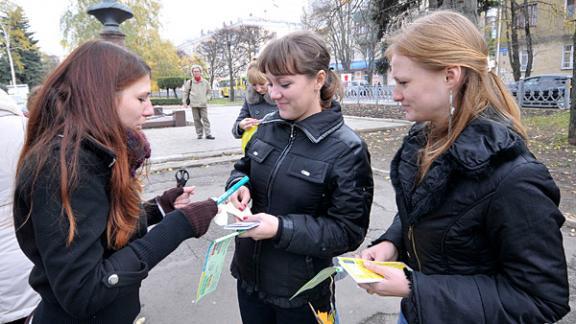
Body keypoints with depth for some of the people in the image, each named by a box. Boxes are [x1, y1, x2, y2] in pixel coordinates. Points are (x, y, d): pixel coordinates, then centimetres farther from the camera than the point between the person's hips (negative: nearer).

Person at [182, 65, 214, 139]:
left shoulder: (205, 82, 5)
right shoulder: (189, 82, 3)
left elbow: (208, 91, 20)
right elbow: (185, 92, 9)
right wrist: (184, 101, 5)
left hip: (203, 104, 0)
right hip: (194, 104, 0)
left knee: (205, 118, -5)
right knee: (197, 119, 2)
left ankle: (208, 134, -5)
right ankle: (199, 134, 11)